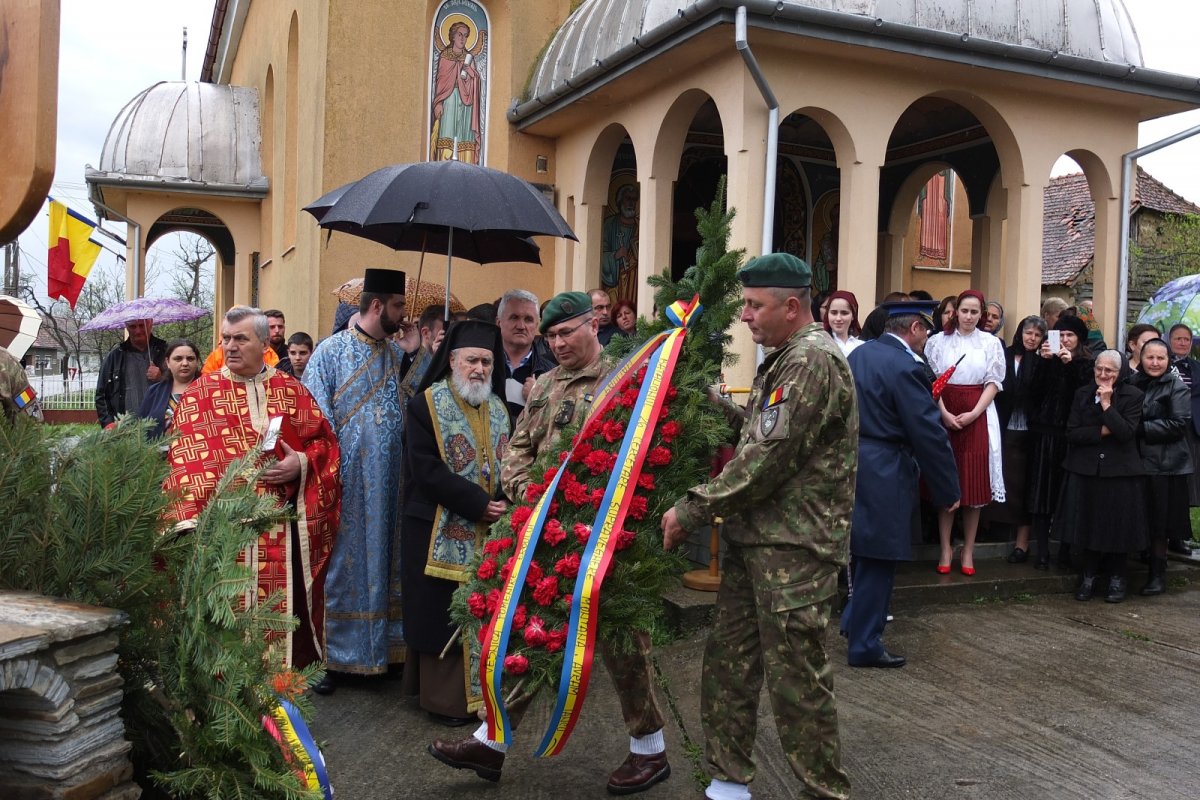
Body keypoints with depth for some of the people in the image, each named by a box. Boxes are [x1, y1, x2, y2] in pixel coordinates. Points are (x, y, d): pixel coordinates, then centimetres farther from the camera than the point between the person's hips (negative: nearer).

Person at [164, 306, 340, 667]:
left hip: (284, 531, 2)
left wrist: (301, 463, -10)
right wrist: (189, 521, -15)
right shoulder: (199, 394, 5)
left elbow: (325, 441, 11)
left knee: (283, 610, 4)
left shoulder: (293, 391, 10)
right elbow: (184, 458, -3)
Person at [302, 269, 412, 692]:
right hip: (347, 482, -5)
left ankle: (382, 646, 22)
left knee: (384, 564, 11)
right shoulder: (331, 351, -5)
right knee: (343, 567, 3)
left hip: (390, 484, 5)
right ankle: (335, 656, 14)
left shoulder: (398, 355, 10)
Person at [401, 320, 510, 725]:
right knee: (444, 615, 1)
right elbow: (427, 470, -17)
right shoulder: (426, 405, -9)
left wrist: (504, 502, -8)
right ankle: (445, 696, 12)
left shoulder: (498, 408, 10)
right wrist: (479, 504, -19)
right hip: (441, 532, -6)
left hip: (489, 531, 6)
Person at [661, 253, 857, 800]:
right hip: (755, 540, 10)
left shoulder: (812, 361, -15)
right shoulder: (782, 360, 18)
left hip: (793, 549, -10)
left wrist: (691, 510, -15)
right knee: (728, 661, 13)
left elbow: (767, 460, -20)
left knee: (797, 680, -1)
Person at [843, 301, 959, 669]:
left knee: (862, 553, 22)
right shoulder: (905, 368, -20)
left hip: (851, 464, 8)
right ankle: (864, 645, 13)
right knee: (877, 561, 3)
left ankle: (855, 624, 35)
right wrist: (948, 490, -10)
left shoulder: (858, 354, 6)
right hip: (883, 476, -8)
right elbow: (930, 435, -18)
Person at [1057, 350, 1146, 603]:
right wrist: (1102, 431, -13)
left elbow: (1127, 432, -15)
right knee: (1088, 525, 6)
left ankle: (1116, 578, 19)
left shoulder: (1133, 395, -3)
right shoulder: (1082, 395, 6)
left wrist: (1107, 403, -17)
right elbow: (1072, 433, -2)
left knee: (1117, 527, 4)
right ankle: (1088, 577, 18)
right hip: (1086, 471, 2)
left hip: (1120, 472, -2)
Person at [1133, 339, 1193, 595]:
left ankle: (1158, 574, 11)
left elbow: (1179, 424, -13)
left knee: (1159, 523, 1)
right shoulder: (1135, 384, 11)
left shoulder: (1177, 388, -4)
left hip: (1165, 465, -4)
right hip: (1138, 461, 4)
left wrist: (1141, 429, -16)